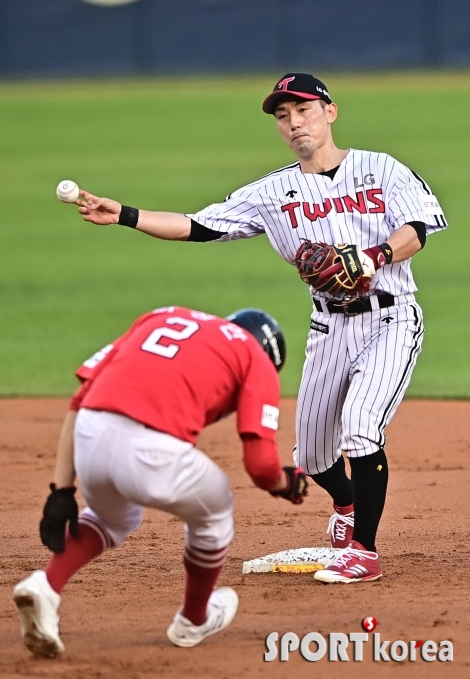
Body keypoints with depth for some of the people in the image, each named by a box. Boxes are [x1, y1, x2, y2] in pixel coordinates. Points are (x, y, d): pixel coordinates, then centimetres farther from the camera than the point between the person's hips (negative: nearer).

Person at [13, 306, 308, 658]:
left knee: (112, 517, 37)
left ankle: (46, 586, 13)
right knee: (214, 513, 29)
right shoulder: (257, 360, 19)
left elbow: (80, 402, 20)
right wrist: (285, 484, 31)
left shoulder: (161, 317, 31)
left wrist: (62, 491, 18)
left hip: (89, 436, 5)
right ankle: (193, 622, 45)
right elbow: (260, 463, 7)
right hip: (153, 453, -5)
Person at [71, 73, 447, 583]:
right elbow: (199, 227, 1)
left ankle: (364, 551, -14)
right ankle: (348, 503, 45)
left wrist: (376, 257, -30)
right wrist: (123, 216, -8)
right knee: (311, 454, 9)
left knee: (360, 425, -24)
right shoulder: (273, 192, 6)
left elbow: (418, 230, -11)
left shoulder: (382, 170, -1)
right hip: (330, 327, 4)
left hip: (391, 319, -4)